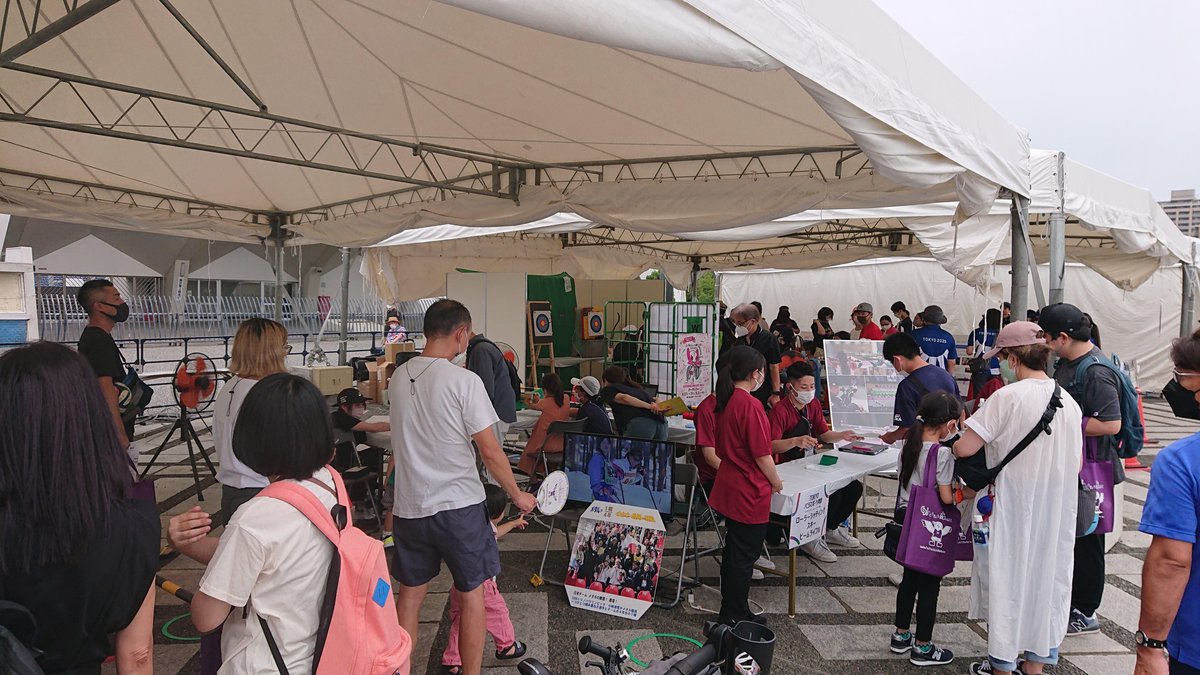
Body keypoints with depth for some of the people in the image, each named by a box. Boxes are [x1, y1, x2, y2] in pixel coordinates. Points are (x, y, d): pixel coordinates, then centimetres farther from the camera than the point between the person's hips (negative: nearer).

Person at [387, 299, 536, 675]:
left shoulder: (398, 378, 2)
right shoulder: (463, 381, -16)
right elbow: (490, 452, -14)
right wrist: (518, 496, -2)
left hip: (408, 506, 5)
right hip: (457, 504, -5)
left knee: (410, 594, 17)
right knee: (472, 592, 11)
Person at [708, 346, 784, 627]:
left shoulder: (725, 401, 4)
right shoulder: (750, 406, -22)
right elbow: (762, 454, -19)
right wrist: (776, 482, -1)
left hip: (729, 486, 9)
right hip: (750, 492, -9)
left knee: (734, 550, 19)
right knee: (744, 554, 5)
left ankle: (730, 610, 32)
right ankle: (735, 616, 17)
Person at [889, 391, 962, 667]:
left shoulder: (909, 443, 1)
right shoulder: (943, 452, -20)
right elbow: (947, 498, -20)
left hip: (906, 518, 7)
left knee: (910, 578, 20)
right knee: (929, 585, 7)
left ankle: (901, 636, 31)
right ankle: (922, 648, 18)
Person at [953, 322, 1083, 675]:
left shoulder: (1007, 398, -17)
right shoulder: (1069, 402, 2)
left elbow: (964, 448, -19)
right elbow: (1076, 464, 9)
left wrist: (951, 445, 2)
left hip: (1014, 507, -5)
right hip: (1057, 512, 5)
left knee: (1007, 579, 9)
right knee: (1047, 578, 17)